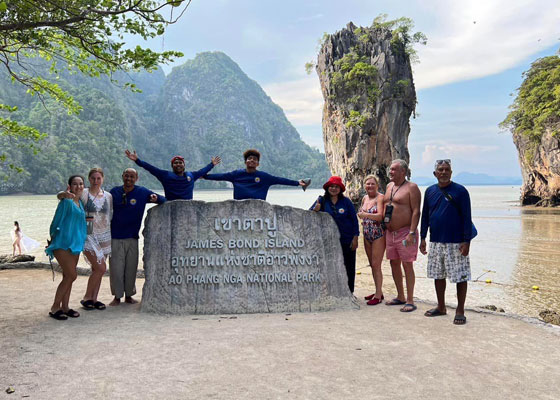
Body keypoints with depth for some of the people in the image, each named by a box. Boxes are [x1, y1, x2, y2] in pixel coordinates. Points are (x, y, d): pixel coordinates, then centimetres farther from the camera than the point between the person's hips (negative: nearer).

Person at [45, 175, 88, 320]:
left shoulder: (80, 202, 13)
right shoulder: (66, 201, -11)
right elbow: (57, 221, -7)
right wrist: (52, 239, 2)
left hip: (75, 244, 8)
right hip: (63, 243, -8)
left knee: (68, 276, 11)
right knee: (71, 275, -11)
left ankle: (64, 307, 19)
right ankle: (55, 308, 0)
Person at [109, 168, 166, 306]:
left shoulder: (142, 192, 3)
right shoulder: (114, 192, 6)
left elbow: (164, 200, 5)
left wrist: (156, 198, -17)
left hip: (132, 237, 0)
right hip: (115, 237, 0)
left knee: (131, 268, 5)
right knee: (116, 268, 0)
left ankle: (129, 295, 20)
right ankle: (117, 296, 12)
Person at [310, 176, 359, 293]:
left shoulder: (346, 201, 0)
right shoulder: (322, 201, 0)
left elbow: (354, 219, 2)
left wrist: (355, 237, -4)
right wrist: (315, 210, -27)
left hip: (347, 239, 0)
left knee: (349, 268, 6)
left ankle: (349, 292, 19)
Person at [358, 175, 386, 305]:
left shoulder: (380, 197, -10)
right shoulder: (365, 198, 12)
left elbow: (380, 216, -22)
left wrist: (364, 214, -29)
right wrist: (360, 215, 5)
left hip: (378, 235, -7)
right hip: (367, 235, 8)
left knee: (376, 265, -6)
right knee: (372, 265, 12)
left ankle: (378, 296, 0)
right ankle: (378, 291, 23)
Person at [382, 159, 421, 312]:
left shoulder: (411, 187, -8)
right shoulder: (389, 186, 15)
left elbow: (416, 211, -14)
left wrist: (412, 233, -22)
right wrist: (385, 228, 16)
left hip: (405, 232, -8)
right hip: (390, 232, 8)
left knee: (407, 265, -5)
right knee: (394, 264, 12)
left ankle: (410, 301, 2)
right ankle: (400, 297, 24)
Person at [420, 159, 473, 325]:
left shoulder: (460, 191, -6)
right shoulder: (430, 191, 7)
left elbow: (467, 218, -7)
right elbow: (425, 216, 13)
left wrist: (467, 241, -13)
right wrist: (422, 238, 9)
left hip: (456, 243, -5)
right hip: (436, 242, 5)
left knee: (460, 276, 1)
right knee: (438, 275, 12)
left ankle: (460, 311, 13)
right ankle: (441, 307, 27)